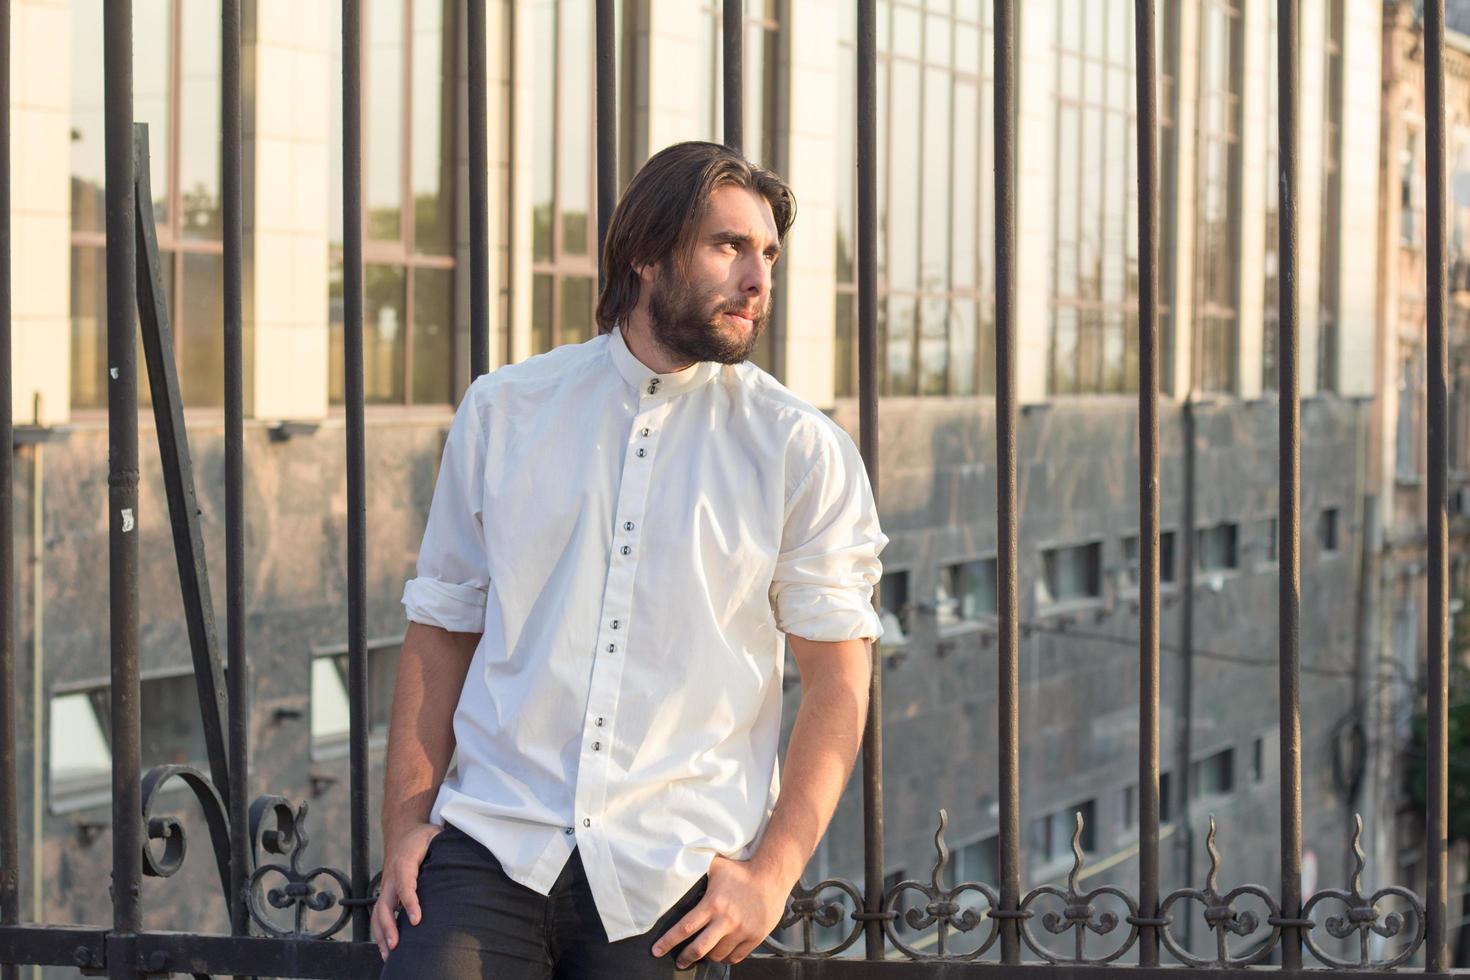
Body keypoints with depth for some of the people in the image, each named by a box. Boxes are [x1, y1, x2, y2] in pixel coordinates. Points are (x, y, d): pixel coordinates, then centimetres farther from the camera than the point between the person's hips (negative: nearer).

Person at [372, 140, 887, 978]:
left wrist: (772, 874, -8)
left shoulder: (804, 451, 2)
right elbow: (442, 626, 12)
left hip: (670, 877, -1)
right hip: (489, 845, 1)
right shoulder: (502, 412, 9)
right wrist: (404, 823, 4)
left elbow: (841, 676, 1)